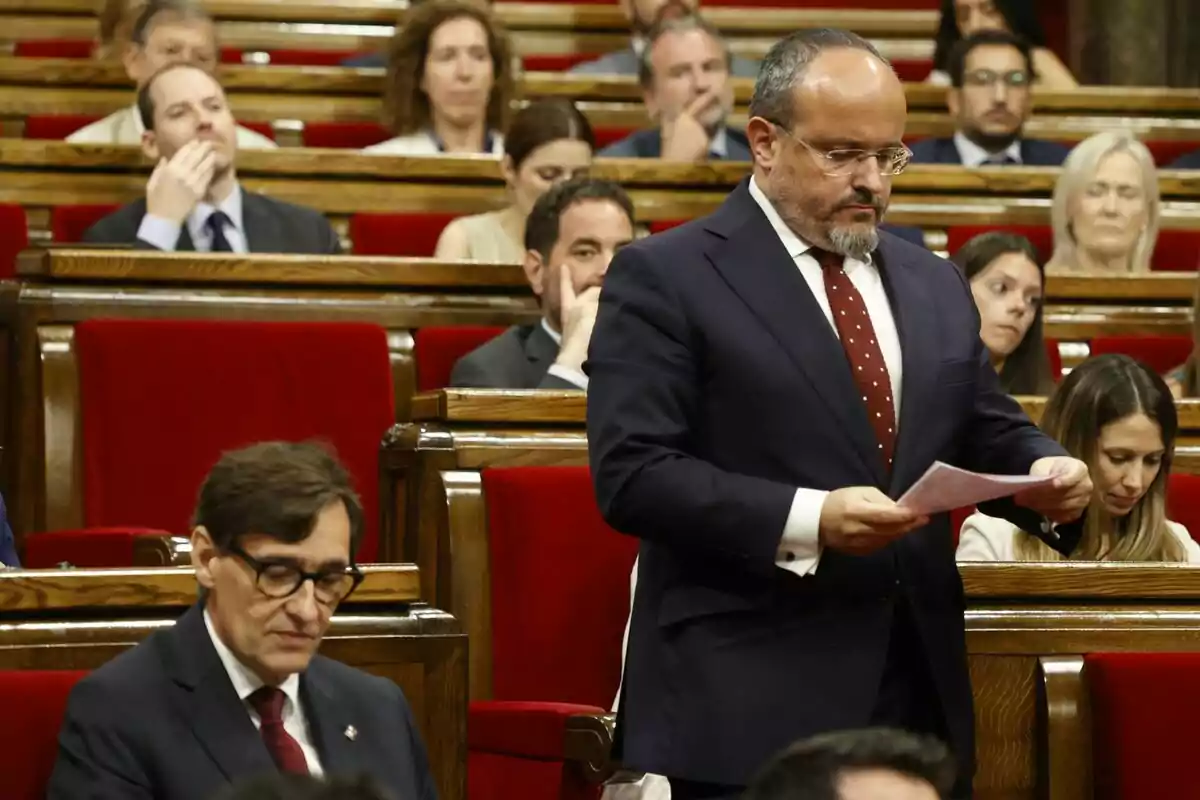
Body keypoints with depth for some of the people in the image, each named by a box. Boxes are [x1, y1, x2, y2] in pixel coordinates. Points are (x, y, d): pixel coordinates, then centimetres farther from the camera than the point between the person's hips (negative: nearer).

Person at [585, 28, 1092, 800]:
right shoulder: (665, 277, -4)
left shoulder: (934, 284, 17)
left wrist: (1046, 472, -5)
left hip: (921, 694, 6)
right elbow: (632, 474, -12)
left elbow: (987, 434, 20)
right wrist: (806, 521, -23)